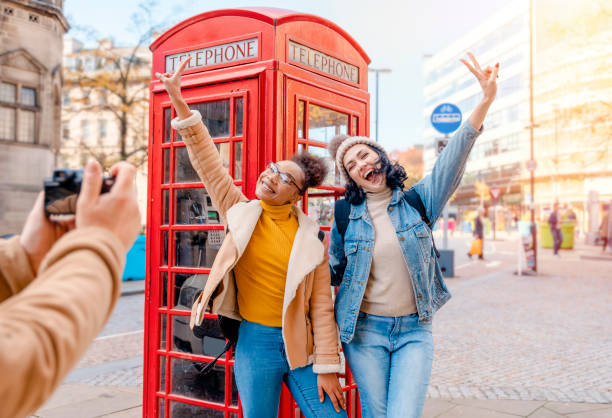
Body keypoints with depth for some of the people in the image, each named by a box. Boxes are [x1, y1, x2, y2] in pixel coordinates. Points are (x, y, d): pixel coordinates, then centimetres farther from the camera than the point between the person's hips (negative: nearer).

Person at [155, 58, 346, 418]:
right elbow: (208, 162, -3)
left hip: (301, 345, 0)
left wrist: (327, 367, -4)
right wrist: (180, 104, -8)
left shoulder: (310, 236, -2)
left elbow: (322, 305, -2)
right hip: (256, 343, 0)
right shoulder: (240, 212, 1)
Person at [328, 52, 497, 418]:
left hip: (414, 330, 0)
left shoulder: (417, 201, -1)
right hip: (364, 330, 1)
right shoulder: (346, 217, 1)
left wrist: (486, 102, -28)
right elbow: (332, 271, 13)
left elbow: (451, 162, -16)